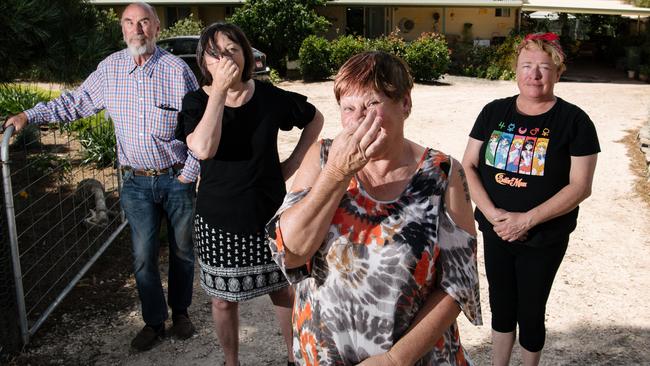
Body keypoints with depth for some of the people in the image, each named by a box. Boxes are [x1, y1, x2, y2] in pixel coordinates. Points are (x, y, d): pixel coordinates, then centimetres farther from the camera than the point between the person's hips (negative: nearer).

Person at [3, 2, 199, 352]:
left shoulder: (176, 70, -10)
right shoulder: (110, 68, 0)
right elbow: (76, 102, 12)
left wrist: (189, 173, -8)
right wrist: (29, 115, 6)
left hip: (177, 179, -2)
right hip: (137, 182, 2)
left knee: (182, 251, 12)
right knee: (143, 256, 4)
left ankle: (181, 311, 32)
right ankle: (154, 321, 21)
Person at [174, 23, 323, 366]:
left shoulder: (270, 97, -7)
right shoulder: (196, 101, -8)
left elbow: (315, 119, 10)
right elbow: (203, 149, -28)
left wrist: (293, 162, 1)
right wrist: (219, 90, -25)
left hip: (269, 215, 1)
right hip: (218, 221, 0)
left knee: (284, 292, 13)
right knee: (223, 299, 13)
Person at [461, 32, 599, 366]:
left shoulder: (574, 121, -9)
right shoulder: (494, 112, 0)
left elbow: (580, 186, -13)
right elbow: (468, 166, -1)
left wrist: (527, 220, -20)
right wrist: (491, 212, -15)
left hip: (544, 239, -3)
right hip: (495, 232, 3)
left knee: (530, 312, 10)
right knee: (501, 306, 18)